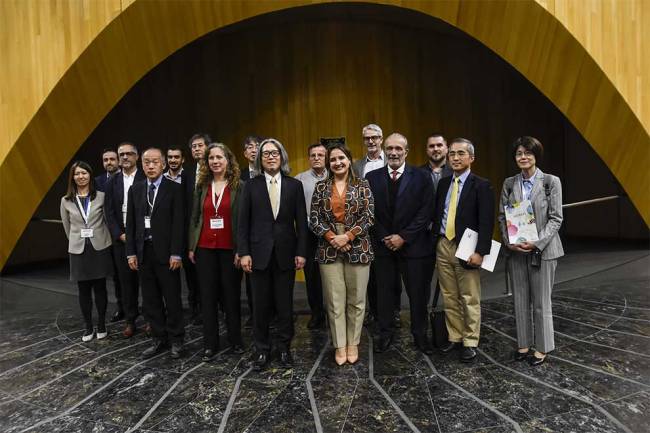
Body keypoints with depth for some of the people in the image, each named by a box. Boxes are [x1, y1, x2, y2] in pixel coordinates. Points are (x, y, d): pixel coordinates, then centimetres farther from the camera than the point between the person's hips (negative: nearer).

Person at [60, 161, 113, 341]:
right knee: (84, 290, 8)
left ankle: (101, 325, 19)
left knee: (100, 288, 6)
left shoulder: (101, 196, -3)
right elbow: (67, 227, 12)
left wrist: (100, 239, 5)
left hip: (100, 248, -1)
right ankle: (88, 326, 20)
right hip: (78, 249, 2)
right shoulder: (66, 201, 2)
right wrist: (76, 240, 15)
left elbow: (108, 220, 3)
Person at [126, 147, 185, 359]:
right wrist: (131, 252, 3)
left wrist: (176, 254, -13)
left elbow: (178, 223, -9)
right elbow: (131, 223, 10)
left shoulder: (174, 189, -4)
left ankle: (176, 341, 18)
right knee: (150, 300, 11)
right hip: (143, 252, 5)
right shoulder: (135, 189, 9)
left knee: (172, 299, 5)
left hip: (165, 252, -4)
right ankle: (159, 340, 23)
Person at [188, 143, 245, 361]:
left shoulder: (238, 186, -1)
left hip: (229, 248, -3)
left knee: (231, 294, 5)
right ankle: (210, 344, 17)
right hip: (205, 248, 3)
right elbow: (194, 218, 12)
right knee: (207, 296, 6)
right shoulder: (201, 186, 10)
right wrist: (191, 247, 6)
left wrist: (240, 249, -10)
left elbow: (243, 219, -5)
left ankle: (235, 340, 20)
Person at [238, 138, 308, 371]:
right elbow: (243, 222, 1)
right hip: (259, 253, 0)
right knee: (260, 304, 8)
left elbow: (301, 221, 2)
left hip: (285, 253, 0)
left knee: (285, 304, 9)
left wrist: (301, 252, -3)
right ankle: (261, 349, 23)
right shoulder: (252, 185, 3)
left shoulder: (294, 185, 4)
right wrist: (243, 252, -6)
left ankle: (284, 348, 25)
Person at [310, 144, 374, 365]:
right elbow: (314, 218, 1)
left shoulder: (362, 184, 3)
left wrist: (347, 236, -14)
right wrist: (332, 238, -12)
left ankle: (353, 343, 24)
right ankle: (340, 345, 19)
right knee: (335, 302, 5)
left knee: (356, 300, 8)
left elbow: (369, 216, -5)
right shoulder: (321, 187, 7)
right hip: (329, 249, 1)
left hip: (357, 248, -1)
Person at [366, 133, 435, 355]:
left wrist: (403, 237, -12)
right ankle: (385, 334, 25)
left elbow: (426, 212, -6)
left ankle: (420, 334, 24)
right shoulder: (372, 177, 4)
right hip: (382, 245, 2)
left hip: (413, 245, -1)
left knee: (418, 293, 7)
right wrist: (384, 238, -8)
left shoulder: (421, 177, -1)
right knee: (384, 292, 9)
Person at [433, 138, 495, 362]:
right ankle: (454, 337, 27)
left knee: (470, 299, 4)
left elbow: (486, 222, -11)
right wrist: (436, 239, 6)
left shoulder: (481, 185, -6)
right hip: (443, 246, 5)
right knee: (449, 298, 13)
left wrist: (480, 251, -18)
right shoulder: (443, 183, 11)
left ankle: (470, 342, 18)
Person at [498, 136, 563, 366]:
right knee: (520, 300, 11)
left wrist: (537, 242, -17)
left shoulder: (551, 181, -3)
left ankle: (542, 347, 22)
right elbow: (502, 216, 5)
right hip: (516, 251, 3)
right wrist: (508, 241, -9)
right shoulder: (509, 183, 6)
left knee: (541, 301, 6)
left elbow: (555, 218, -6)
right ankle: (524, 343, 25)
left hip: (543, 250, -3)